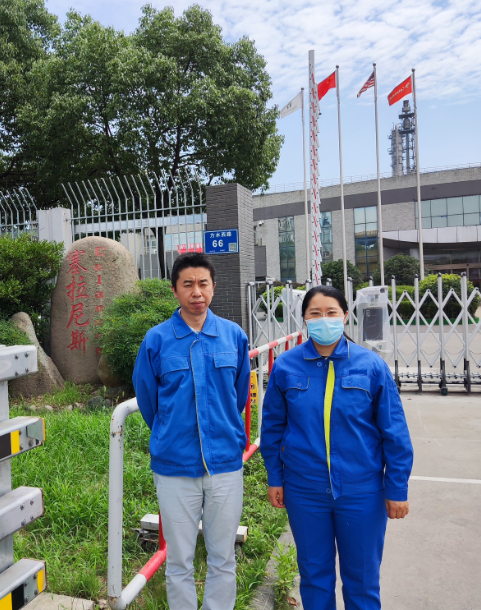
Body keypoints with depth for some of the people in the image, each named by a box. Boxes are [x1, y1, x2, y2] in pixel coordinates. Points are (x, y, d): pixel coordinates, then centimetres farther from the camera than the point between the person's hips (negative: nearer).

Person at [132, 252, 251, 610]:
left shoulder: (234, 335, -2)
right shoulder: (156, 340, -6)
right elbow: (147, 399, 6)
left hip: (226, 463, 1)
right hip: (175, 466, -1)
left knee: (223, 559, 15)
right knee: (179, 562, 14)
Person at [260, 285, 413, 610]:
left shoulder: (371, 365, -10)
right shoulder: (286, 366, -7)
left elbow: (394, 432, -4)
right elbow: (273, 427, 2)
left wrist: (397, 489, -3)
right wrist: (275, 478, 4)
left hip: (361, 492, -1)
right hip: (304, 492, 1)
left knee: (362, 578, 17)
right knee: (314, 574, 19)